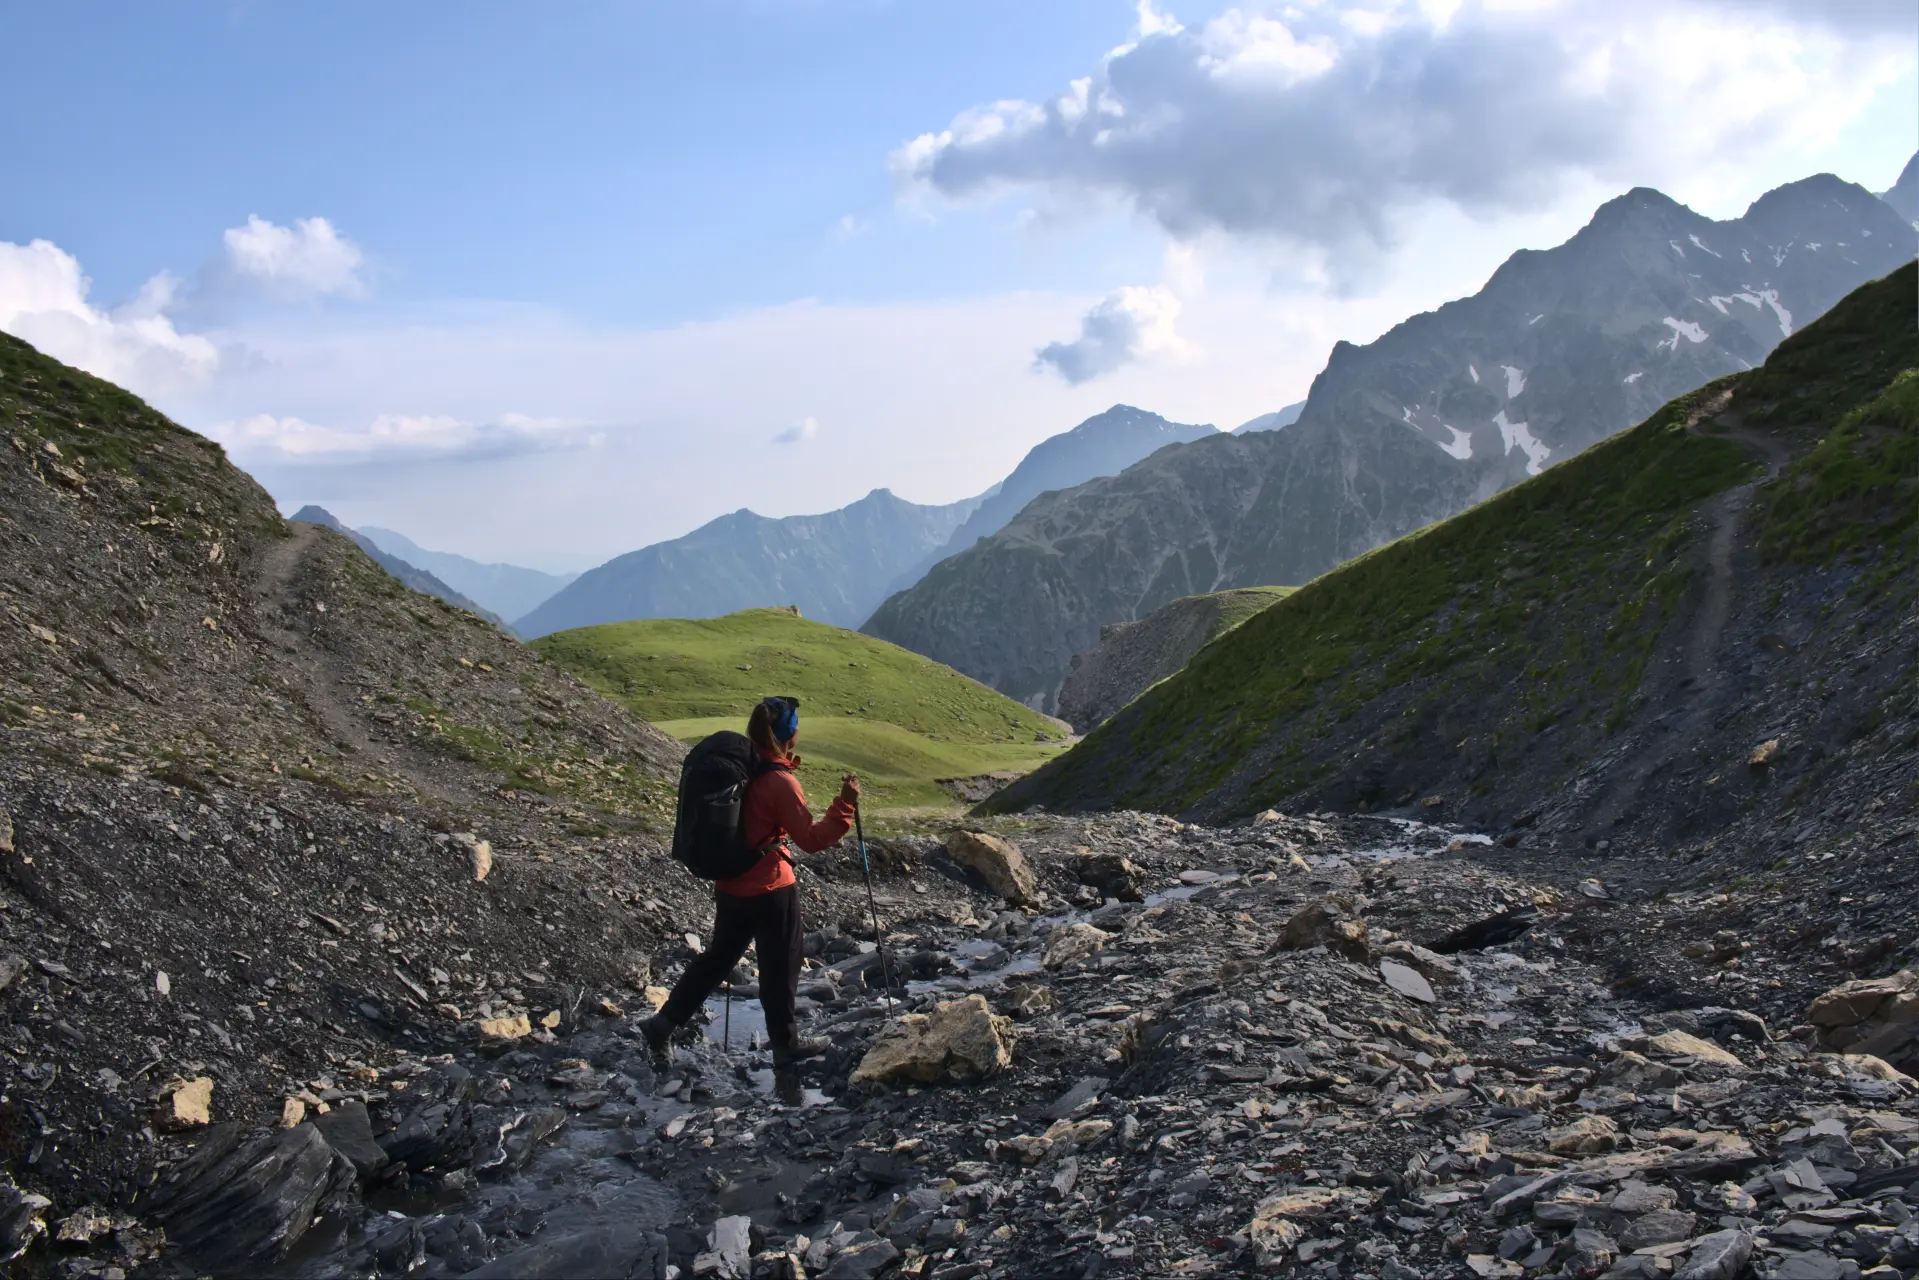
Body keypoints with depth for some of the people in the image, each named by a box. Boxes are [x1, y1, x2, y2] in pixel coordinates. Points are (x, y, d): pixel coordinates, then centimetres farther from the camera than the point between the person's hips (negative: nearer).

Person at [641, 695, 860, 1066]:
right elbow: (811, 840, -20)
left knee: (718, 957, 22)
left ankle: (663, 1024, 25)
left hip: (730, 885, 7)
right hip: (771, 890, -7)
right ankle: (787, 1043, 26)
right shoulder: (780, 782, -22)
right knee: (779, 968, 11)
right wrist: (845, 804, -19)